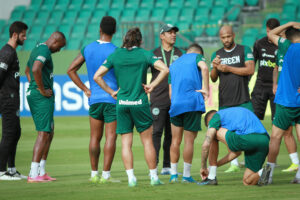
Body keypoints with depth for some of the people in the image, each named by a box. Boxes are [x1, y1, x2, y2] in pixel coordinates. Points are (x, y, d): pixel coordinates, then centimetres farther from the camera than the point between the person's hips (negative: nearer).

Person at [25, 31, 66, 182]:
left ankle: (42, 172, 17)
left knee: (50, 132, 16)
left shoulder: (37, 49, 18)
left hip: (32, 94, 10)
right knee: (43, 134, -9)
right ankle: (33, 174, -11)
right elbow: (36, 70, -32)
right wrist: (42, 90, -21)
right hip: (43, 97, -10)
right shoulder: (45, 51, -15)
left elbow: (27, 71, 33)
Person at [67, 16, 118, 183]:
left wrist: (85, 90, 9)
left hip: (94, 99, 4)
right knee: (111, 137, -3)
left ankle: (94, 174, 15)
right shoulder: (115, 51, -9)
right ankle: (106, 175, -7)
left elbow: (71, 70, 8)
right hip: (112, 99, -4)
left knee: (95, 138, 11)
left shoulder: (88, 49, 5)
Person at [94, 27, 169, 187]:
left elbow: (97, 76, 0)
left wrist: (111, 92, 7)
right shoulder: (144, 54, 0)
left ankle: (131, 177, -4)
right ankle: (153, 176, 9)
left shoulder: (115, 55, 4)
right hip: (140, 102, -1)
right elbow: (164, 69, -10)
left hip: (122, 103, 1)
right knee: (147, 141, 7)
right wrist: (152, 85, -1)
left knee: (126, 143, 4)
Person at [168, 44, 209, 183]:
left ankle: (173, 174, 9)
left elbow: (170, 91, 18)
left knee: (176, 141, 11)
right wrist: (206, 90, -11)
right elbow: (204, 68, -15)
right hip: (193, 103, -4)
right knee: (189, 141, 0)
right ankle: (186, 175, 3)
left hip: (175, 104, 4)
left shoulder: (174, 64, 23)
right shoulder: (196, 57, 9)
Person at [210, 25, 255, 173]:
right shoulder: (216, 55, 13)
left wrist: (228, 68, -13)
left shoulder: (244, 50, 3)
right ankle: (234, 164, 9)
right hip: (224, 102, 3)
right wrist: (215, 67, -9)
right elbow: (213, 79, 12)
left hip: (243, 100, -3)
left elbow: (250, 70, -10)